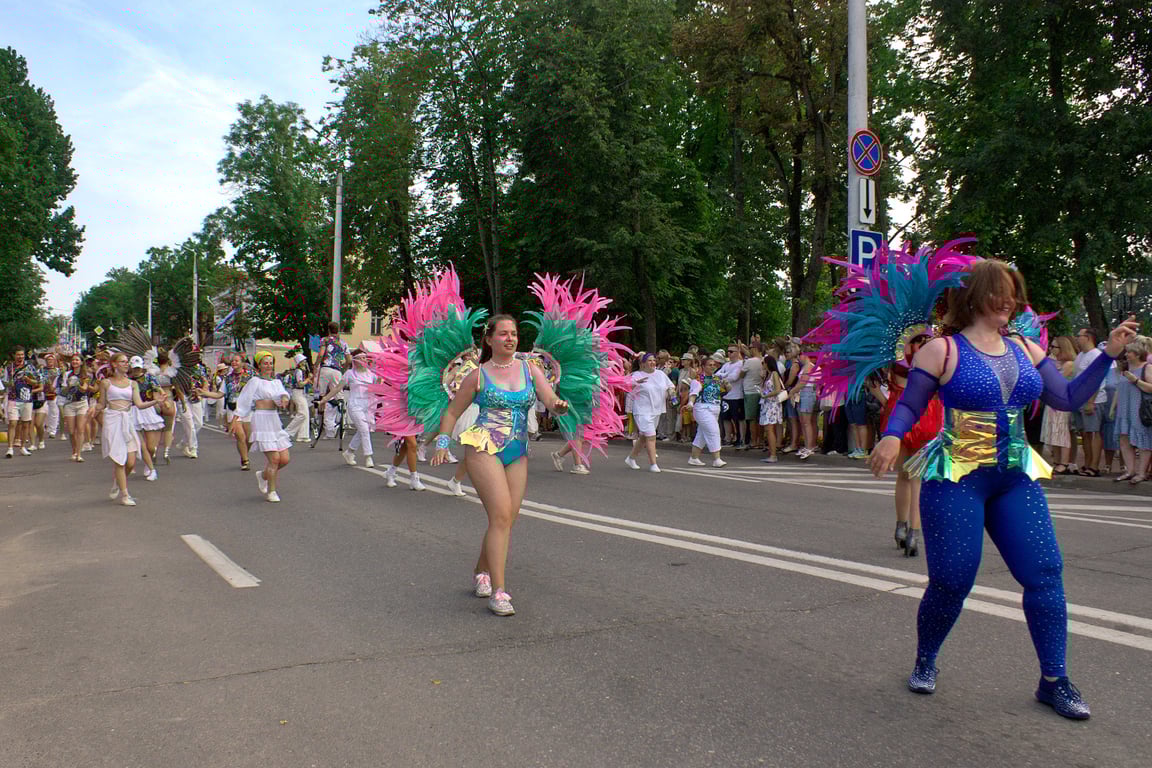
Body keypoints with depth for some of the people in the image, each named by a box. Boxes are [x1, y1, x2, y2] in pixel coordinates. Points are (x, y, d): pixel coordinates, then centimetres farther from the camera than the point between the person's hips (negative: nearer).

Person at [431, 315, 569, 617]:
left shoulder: (530, 370, 9)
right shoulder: (479, 375, 2)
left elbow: (551, 399, -4)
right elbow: (452, 411, 9)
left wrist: (558, 406, -28)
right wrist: (442, 445, -1)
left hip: (517, 453, 4)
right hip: (484, 447, -4)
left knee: (507, 519, 8)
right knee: (501, 515, -16)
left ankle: (480, 573, 32)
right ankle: (498, 591, -12)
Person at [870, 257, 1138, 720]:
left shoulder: (1025, 351, 12)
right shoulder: (942, 351, -5)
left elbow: (1068, 398, 13)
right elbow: (909, 406, -5)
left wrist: (1109, 354, 9)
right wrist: (892, 436, -25)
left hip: (1015, 477, 6)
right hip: (955, 477, -5)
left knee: (1045, 573, -2)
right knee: (951, 581, -3)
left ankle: (1053, 681, 13)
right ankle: (925, 662, 23)